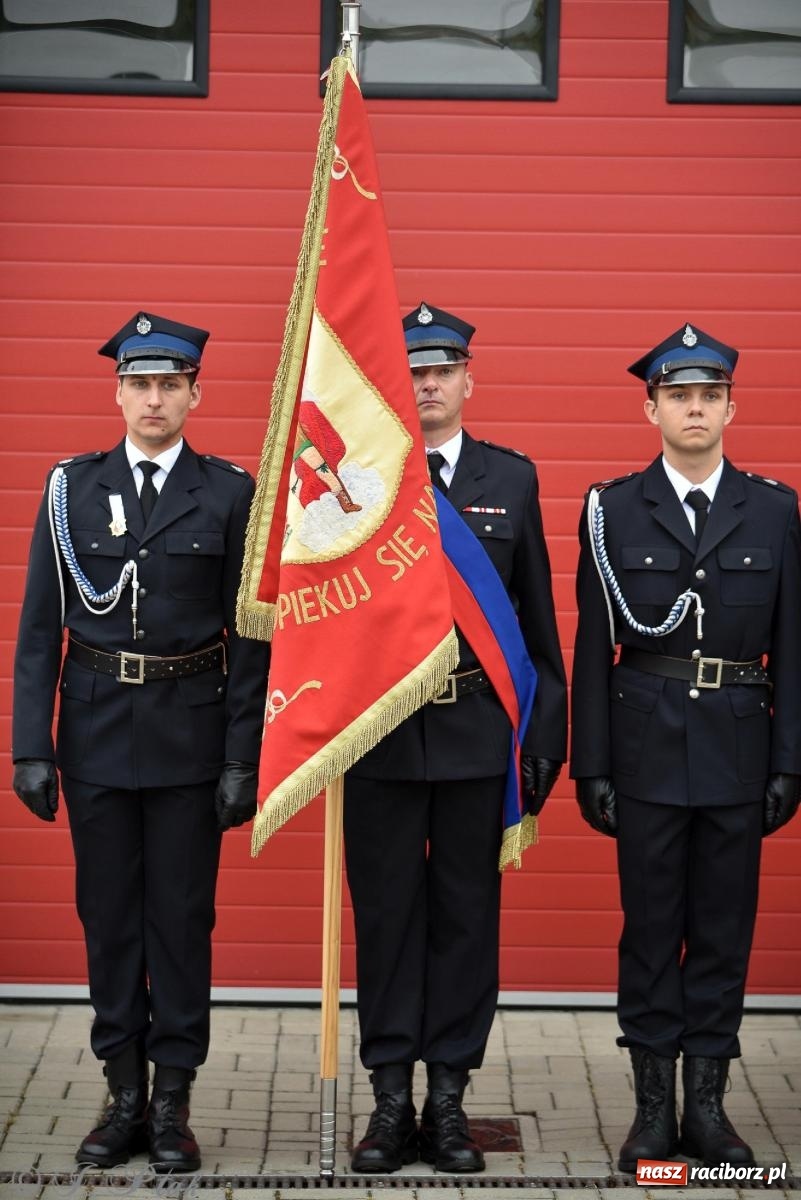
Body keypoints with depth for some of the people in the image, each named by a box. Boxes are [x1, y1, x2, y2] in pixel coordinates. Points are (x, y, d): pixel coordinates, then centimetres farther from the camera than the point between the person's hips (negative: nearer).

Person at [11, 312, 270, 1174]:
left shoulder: (228, 494, 0)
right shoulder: (71, 488, 3)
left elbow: (249, 637, -1)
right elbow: (39, 627, 2)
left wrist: (242, 759, -6)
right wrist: (31, 747, -3)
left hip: (188, 732, -1)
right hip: (97, 729, 2)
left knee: (183, 915, 3)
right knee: (108, 914, 8)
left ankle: (173, 1104, 13)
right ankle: (125, 1097, 18)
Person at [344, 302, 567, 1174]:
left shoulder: (512, 479, 5)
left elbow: (538, 618, 6)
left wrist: (547, 734, 3)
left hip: (477, 731, 1)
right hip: (379, 732, -1)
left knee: (467, 914, 7)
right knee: (386, 915, 6)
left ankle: (448, 1096, 16)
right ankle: (391, 1099, 16)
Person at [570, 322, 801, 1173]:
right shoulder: (614, 510, 1)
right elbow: (594, 649, 1)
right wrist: (590, 766, -3)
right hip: (647, 746, -1)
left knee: (724, 927, 6)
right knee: (650, 926, 5)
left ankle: (706, 1099, 16)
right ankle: (653, 1103, 14)